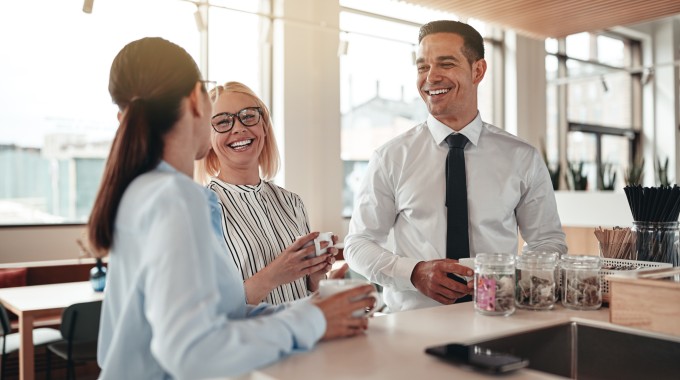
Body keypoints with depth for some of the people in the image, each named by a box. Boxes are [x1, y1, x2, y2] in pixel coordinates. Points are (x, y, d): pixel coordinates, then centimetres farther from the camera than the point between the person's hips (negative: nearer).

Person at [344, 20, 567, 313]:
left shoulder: (523, 158, 5)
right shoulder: (391, 158, 2)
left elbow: (549, 242, 11)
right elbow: (358, 244, 4)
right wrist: (414, 273, -14)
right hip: (413, 319, 0)